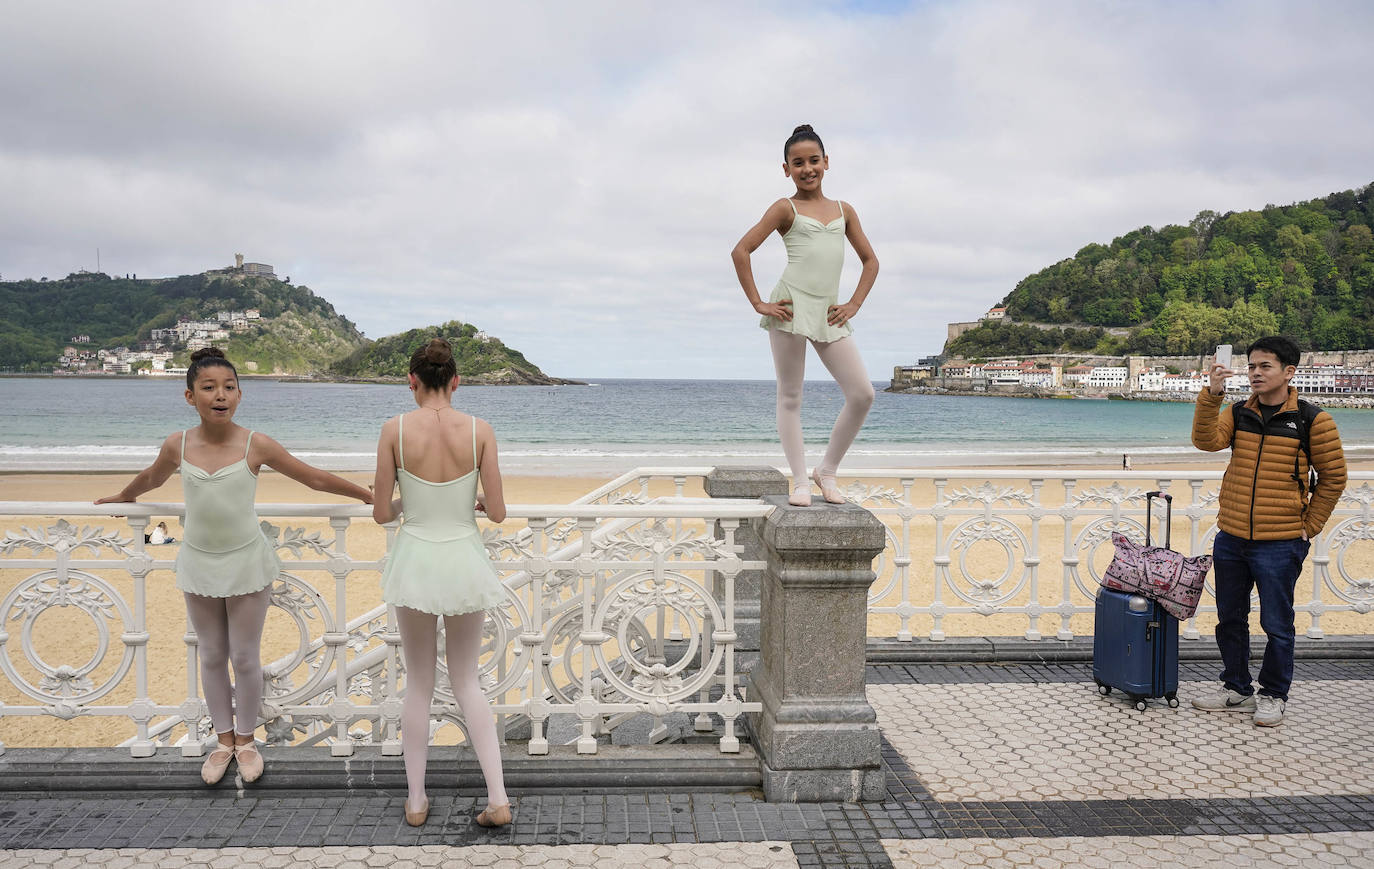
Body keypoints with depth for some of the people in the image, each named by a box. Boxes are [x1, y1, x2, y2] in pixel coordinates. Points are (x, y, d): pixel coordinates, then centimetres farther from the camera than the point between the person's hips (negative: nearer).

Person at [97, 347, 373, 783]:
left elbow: (315, 478, -7)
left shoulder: (255, 445, -15)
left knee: (245, 657, 6)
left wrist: (370, 497, -3)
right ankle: (224, 740, 29)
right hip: (199, 563, 3)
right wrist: (122, 497, 35)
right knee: (212, 657, 13)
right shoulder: (178, 445, -7)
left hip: (246, 563, -2)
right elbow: (151, 477, 17)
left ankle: (246, 739, 26)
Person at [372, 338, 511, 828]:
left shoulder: (395, 430, -9)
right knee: (466, 681, 16)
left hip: (415, 561, -1)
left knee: (418, 683, 15)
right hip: (463, 561, 1)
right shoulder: (479, 430, -8)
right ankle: (498, 799, 10)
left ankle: (416, 801, 24)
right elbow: (498, 512, -6)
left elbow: (381, 513, -5)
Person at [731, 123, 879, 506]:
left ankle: (827, 470, 10)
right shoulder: (786, 209, 4)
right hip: (791, 307, -4)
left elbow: (870, 261, 21)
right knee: (790, 396, 0)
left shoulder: (844, 210, 16)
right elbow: (741, 252, -2)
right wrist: (758, 303, -6)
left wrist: (853, 305, 9)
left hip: (829, 315, 4)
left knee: (862, 393, -4)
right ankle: (800, 481, 6)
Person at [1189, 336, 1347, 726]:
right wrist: (1211, 395, -22)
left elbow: (1333, 478, 2)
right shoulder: (1238, 415, 6)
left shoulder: (1313, 420, -4)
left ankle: (1274, 696, 22)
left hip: (1279, 544, -4)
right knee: (1230, 620, 13)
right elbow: (1207, 440, -12)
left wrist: (1309, 526, 1)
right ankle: (1237, 689, 28)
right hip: (1230, 540, 4)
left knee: (1277, 625, 5)